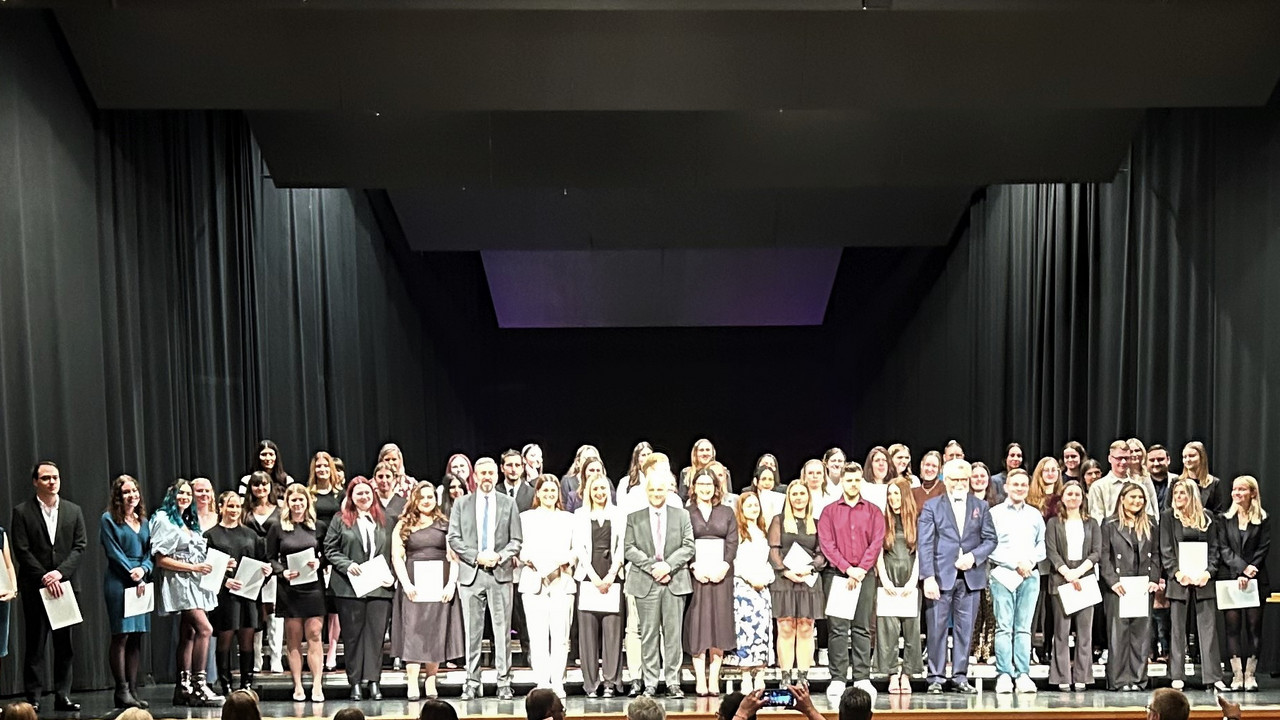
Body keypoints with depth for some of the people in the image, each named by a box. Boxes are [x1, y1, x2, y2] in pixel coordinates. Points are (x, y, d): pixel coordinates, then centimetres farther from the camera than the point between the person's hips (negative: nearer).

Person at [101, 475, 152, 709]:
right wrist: (132, 575, -10)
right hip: (119, 582, -6)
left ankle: (132, 690, 7)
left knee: (136, 637, 5)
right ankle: (122, 691, -3)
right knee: (121, 636, -7)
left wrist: (143, 570, -5)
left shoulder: (143, 521, 17)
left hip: (141, 582, 6)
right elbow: (113, 552, -6)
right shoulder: (109, 520, 0)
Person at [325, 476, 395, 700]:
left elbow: (393, 552, 13)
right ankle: (355, 682, 8)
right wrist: (347, 565, -11)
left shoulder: (383, 520, 13)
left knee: (376, 632, -2)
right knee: (353, 633, 2)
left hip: (379, 587, 2)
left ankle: (373, 680, 2)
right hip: (350, 587, -1)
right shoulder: (341, 520, 8)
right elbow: (330, 549, 4)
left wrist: (392, 576, 1)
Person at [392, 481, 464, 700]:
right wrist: (406, 584, -9)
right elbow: (397, 557, 3)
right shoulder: (403, 526, 9)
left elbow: (454, 557, 5)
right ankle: (413, 686, -6)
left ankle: (431, 684, 10)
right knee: (413, 633, -5)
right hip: (413, 586, -1)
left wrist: (451, 583, -6)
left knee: (437, 634, 3)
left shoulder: (445, 525, 10)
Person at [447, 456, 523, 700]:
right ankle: (472, 683, 10)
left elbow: (516, 540, 7)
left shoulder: (508, 504, 9)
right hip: (470, 573, 0)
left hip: (501, 573, 0)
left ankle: (504, 682, 5)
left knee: (502, 630, 0)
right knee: (472, 631, 3)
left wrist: (500, 556, -11)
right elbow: (454, 538, 3)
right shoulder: (461, 503, 8)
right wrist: (477, 556, -9)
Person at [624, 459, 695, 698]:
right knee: (648, 635, 2)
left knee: (673, 633, 0)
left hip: (675, 581, 0)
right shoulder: (634, 517, 9)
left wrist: (668, 565, -11)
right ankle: (650, 683, 8)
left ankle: (673, 682, 6)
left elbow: (688, 546, 3)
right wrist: (651, 566, -10)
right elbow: (629, 548, 2)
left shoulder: (682, 515, 10)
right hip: (645, 582, 0)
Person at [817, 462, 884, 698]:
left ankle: (862, 679, 4)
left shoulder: (873, 511, 11)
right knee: (838, 628, -3)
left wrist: (861, 569, -10)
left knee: (862, 628, 1)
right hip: (836, 574, -1)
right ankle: (837, 679, -1)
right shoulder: (829, 511, 8)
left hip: (865, 574, 1)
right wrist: (848, 568, -11)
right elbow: (827, 544, -1)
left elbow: (877, 542, 2)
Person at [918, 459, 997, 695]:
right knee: (937, 628, -1)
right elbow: (924, 544, -3)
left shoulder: (981, 507, 13)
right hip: (941, 576, -2)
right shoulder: (932, 506, 4)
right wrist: (928, 577, -13)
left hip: (970, 576, 2)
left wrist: (974, 556, -10)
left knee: (965, 629, 6)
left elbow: (990, 539, 9)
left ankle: (960, 677, 14)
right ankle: (936, 678, 6)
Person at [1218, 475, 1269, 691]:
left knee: (1254, 626, -1)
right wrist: (1242, 568, -13)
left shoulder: (1263, 519, 6)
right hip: (1230, 579, 1)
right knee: (1233, 626, -2)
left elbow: (1263, 549, 0)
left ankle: (1251, 675, 4)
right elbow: (1224, 549, 1)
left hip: (1255, 580, -1)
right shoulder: (1225, 519, 8)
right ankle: (1237, 675, 1)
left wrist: (1249, 574, -11)